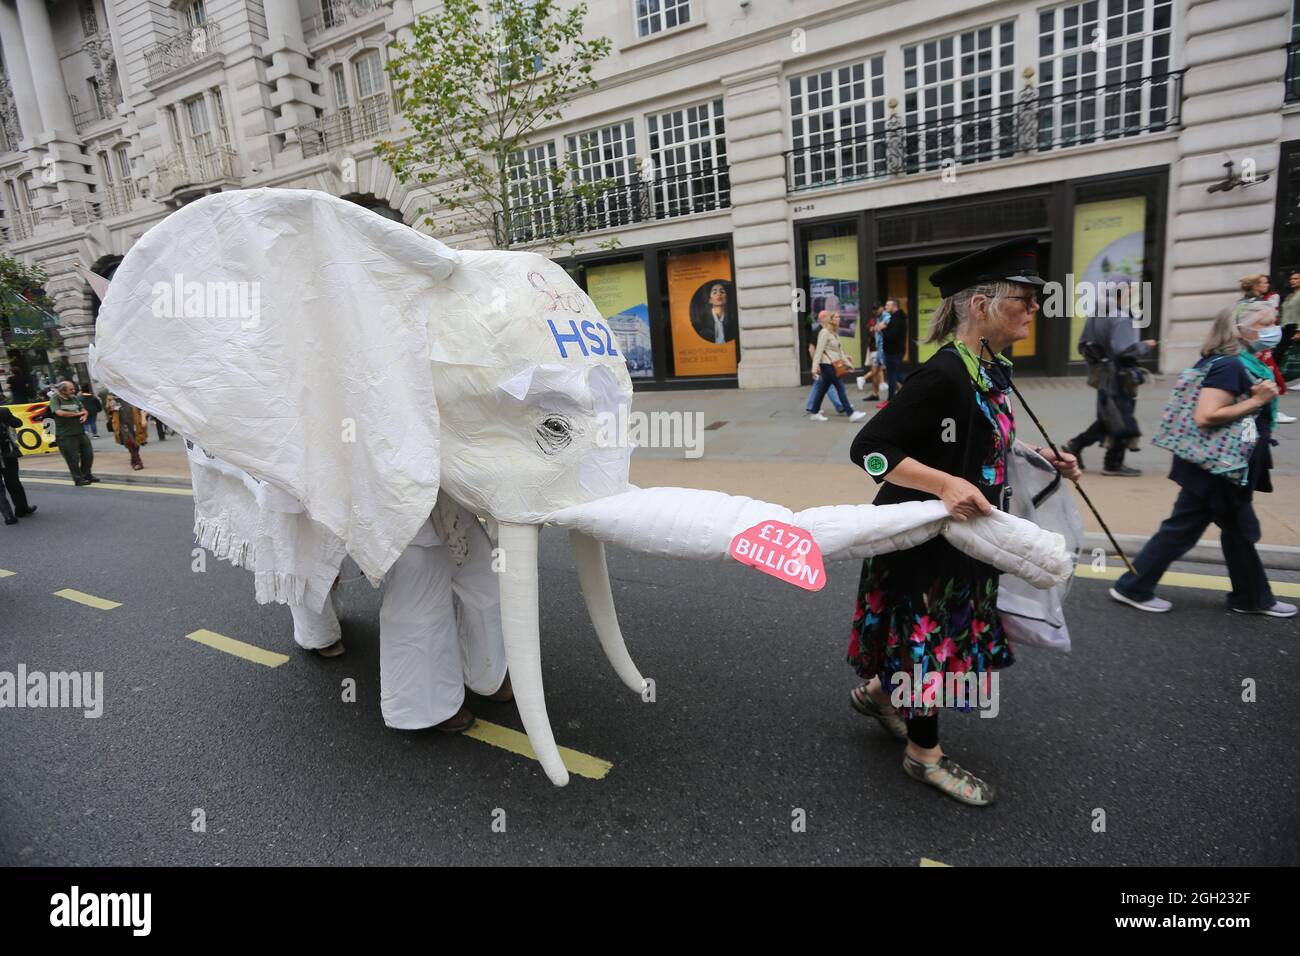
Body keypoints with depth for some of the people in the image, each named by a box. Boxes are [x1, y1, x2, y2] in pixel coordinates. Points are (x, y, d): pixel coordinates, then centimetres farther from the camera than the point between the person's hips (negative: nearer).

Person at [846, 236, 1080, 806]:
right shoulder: (944, 375, -25)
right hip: (925, 535, -9)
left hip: (961, 530, 9)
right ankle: (924, 755, 28)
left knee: (939, 633, 22)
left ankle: (875, 691, 44)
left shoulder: (990, 369, 4)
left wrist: (1036, 456, 8)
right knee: (929, 639, 7)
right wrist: (945, 484, -35)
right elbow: (868, 449, -27)